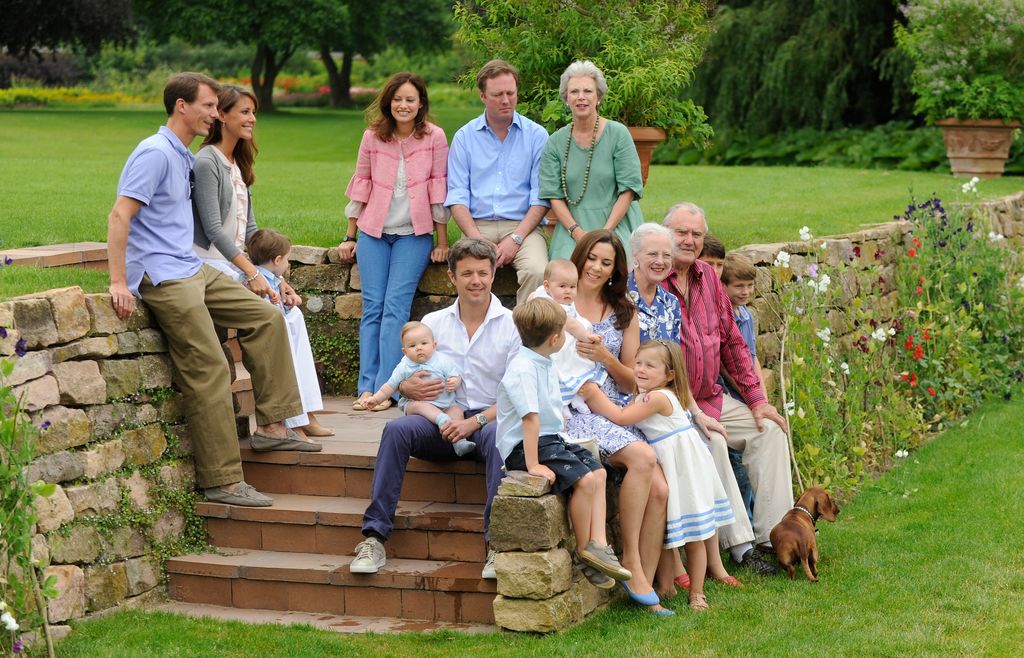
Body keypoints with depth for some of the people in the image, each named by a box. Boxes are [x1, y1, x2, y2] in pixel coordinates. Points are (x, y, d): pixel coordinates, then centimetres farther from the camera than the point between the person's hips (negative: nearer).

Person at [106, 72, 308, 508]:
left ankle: (271, 426, 7)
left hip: (192, 271, 10)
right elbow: (119, 216, -19)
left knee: (267, 318, 6)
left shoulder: (183, 157, 18)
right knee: (209, 370, -14)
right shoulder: (155, 153, -12)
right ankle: (223, 481, -11)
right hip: (162, 278, -10)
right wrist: (118, 282, -25)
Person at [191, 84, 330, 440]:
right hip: (211, 264, -9)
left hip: (236, 261, 9)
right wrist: (252, 274, -21)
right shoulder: (206, 162, -12)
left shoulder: (237, 165, 17)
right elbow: (213, 229, -18)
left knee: (292, 313, -8)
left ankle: (306, 413, -10)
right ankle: (295, 418, -15)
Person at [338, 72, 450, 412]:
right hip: (374, 231, 2)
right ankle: (367, 387, -2)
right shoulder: (372, 137, 2)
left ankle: (385, 388, -12)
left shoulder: (434, 137, -3)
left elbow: (439, 189, -1)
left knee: (396, 306, -12)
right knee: (372, 307, -3)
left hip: (414, 233, -2)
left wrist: (442, 241, 0)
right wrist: (349, 237, 13)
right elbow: (360, 185, 10)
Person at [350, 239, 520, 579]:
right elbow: (405, 378, 15)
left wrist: (476, 421, -19)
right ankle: (375, 534, -27)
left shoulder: (511, 325, 1)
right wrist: (407, 387, -11)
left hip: (490, 419, -3)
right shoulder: (433, 322, 11)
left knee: (497, 436, -38)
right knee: (396, 429, -26)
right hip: (443, 422, 3)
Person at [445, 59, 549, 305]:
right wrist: (478, 240, -11)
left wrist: (516, 239, -11)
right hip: (478, 225, 0)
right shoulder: (464, 137, 11)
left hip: (522, 225, 0)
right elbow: (457, 197, 5)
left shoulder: (536, 135, 8)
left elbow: (541, 197, 3)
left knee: (537, 271, -31)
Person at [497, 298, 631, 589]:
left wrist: (562, 443, 12)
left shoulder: (546, 365, 11)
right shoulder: (522, 369, -21)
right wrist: (533, 465, -30)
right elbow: (530, 418, -27)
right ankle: (584, 553, -7)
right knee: (584, 479, -21)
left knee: (598, 472, 5)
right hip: (524, 446, -11)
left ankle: (598, 543, 0)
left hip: (552, 438, 11)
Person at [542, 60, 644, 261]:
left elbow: (628, 189, -3)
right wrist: (577, 231, -12)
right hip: (572, 224, 1)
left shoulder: (618, 134, 1)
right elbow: (553, 195, 4)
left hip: (616, 223, -1)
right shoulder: (556, 142, 8)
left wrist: (605, 231, -14)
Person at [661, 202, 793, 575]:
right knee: (712, 442, -29)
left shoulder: (708, 278, 11)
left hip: (710, 398, 8)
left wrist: (756, 400, 9)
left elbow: (732, 342, 16)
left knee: (769, 429, -1)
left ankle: (771, 537, -1)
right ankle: (739, 545, -23)